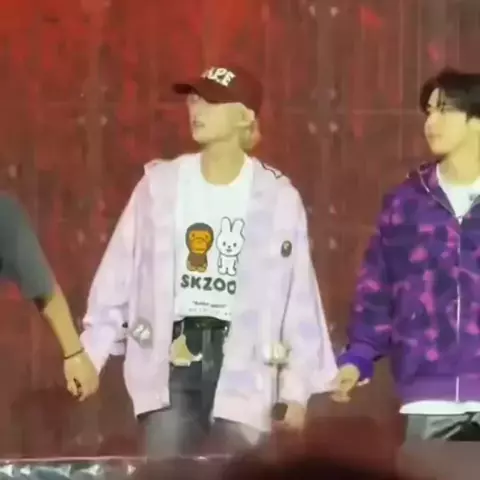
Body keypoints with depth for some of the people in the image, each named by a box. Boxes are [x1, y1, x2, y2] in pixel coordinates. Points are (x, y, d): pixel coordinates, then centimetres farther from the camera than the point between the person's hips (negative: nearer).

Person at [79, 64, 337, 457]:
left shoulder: (277, 197, -1)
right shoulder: (161, 183, 3)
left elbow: (298, 296, 1)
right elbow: (119, 273, 6)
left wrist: (297, 388, -1)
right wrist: (90, 352, 0)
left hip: (242, 363, -1)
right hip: (172, 359, 1)